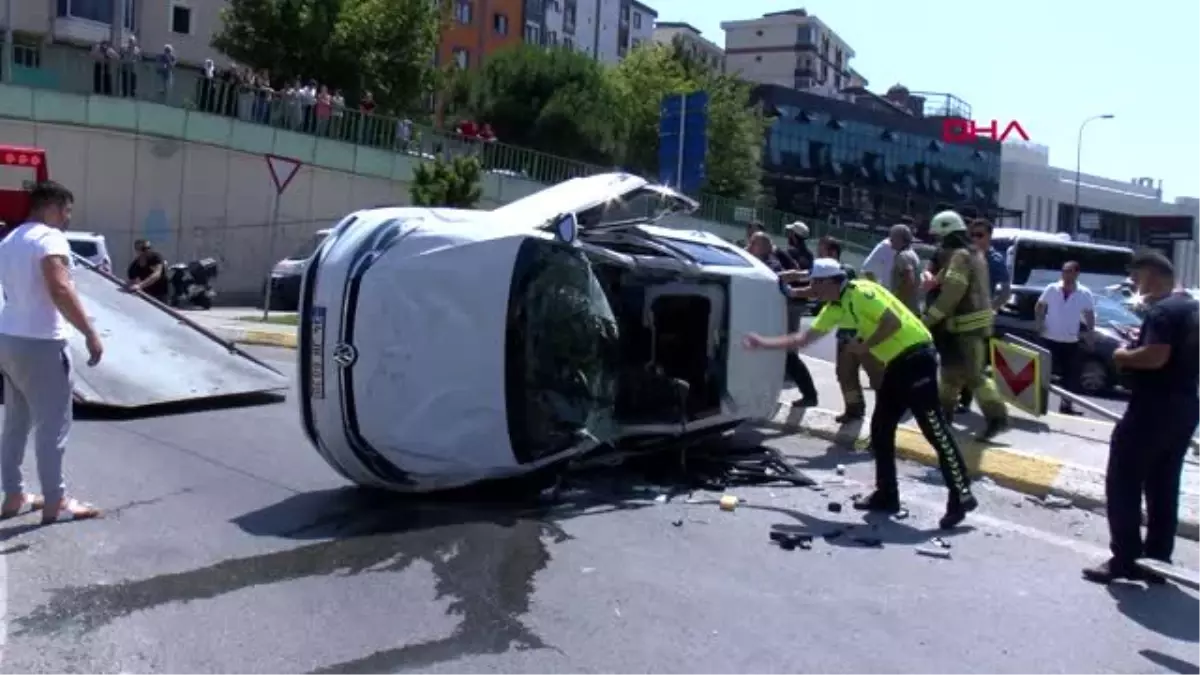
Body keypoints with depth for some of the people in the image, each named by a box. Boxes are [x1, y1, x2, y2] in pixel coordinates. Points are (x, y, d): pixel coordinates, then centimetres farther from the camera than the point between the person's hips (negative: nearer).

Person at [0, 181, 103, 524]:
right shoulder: (50, 238, -14)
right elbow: (60, 290, -26)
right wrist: (90, 334, -25)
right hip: (40, 343, -10)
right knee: (52, 425, -2)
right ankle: (55, 503, 4)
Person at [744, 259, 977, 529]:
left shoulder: (860, 291, -15)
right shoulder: (834, 308, 12)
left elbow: (894, 322, -22)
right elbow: (803, 339, 19)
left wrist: (865, 346, -14)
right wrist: (763, 343, 19)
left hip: (916, 356, -10)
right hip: (897, 362, 10)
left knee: (934, 428, -10)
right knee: (880, 428, 9)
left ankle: (961, 496, -6)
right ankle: (886, 494, 17)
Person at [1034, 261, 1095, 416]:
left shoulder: (1085, 294, -6)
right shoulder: (1051, 289, -7)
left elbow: (1090, 314, 4)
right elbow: (1039, 306, 4)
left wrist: (1090, 332, -5)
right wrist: (1039, 323, -7)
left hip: (1071, 341, 1)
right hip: (1050, 339, -1)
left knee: (1071, 374, 4)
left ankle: (1066, 405, 15)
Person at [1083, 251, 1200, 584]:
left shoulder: (1162, 310, -16)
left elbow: (1156, 356, -28)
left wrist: (1124, 355, -11)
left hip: (1154, 408, -9)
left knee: (1122, 483, -2)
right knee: (1163, 489, 13)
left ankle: (1125, 560, -1)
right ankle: (1157, 562, 17)